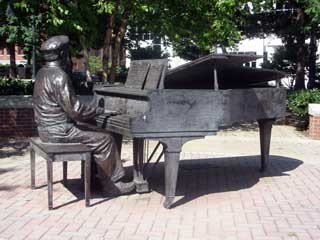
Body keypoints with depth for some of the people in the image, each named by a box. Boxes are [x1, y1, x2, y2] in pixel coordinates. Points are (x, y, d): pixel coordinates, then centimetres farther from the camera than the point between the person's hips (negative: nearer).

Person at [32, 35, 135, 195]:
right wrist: (100, 111, -7)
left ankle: (92, 175, 22)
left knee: (95, 135, 21)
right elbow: (75, 110, -22)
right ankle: (110, 184, 4)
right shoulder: (59, 76, -20)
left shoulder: (42, 73, 10)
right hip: (59, 131, -10)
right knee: (105, 140, -6)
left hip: (46, 128, 10)